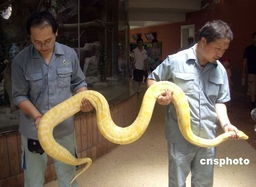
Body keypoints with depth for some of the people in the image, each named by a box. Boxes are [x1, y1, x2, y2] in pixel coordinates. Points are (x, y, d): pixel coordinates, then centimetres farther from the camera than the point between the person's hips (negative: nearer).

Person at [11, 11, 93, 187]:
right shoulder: (20, 60, -13)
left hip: (64, 128, 2)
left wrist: (84, 98, -18)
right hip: (33, 130, -1)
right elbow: (19, 95, -9)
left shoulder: (69, 54, -7)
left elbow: (79, 83, 3)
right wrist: (37, 116, -24)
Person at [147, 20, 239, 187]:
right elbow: (152, 79, 2)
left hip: (208, 138, 4)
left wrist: (225, 123, -6)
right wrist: (159, 95, -17)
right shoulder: (175, 61, -10)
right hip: (181, 137, -3)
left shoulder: (220, 70, 2)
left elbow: (219, 101, 9)